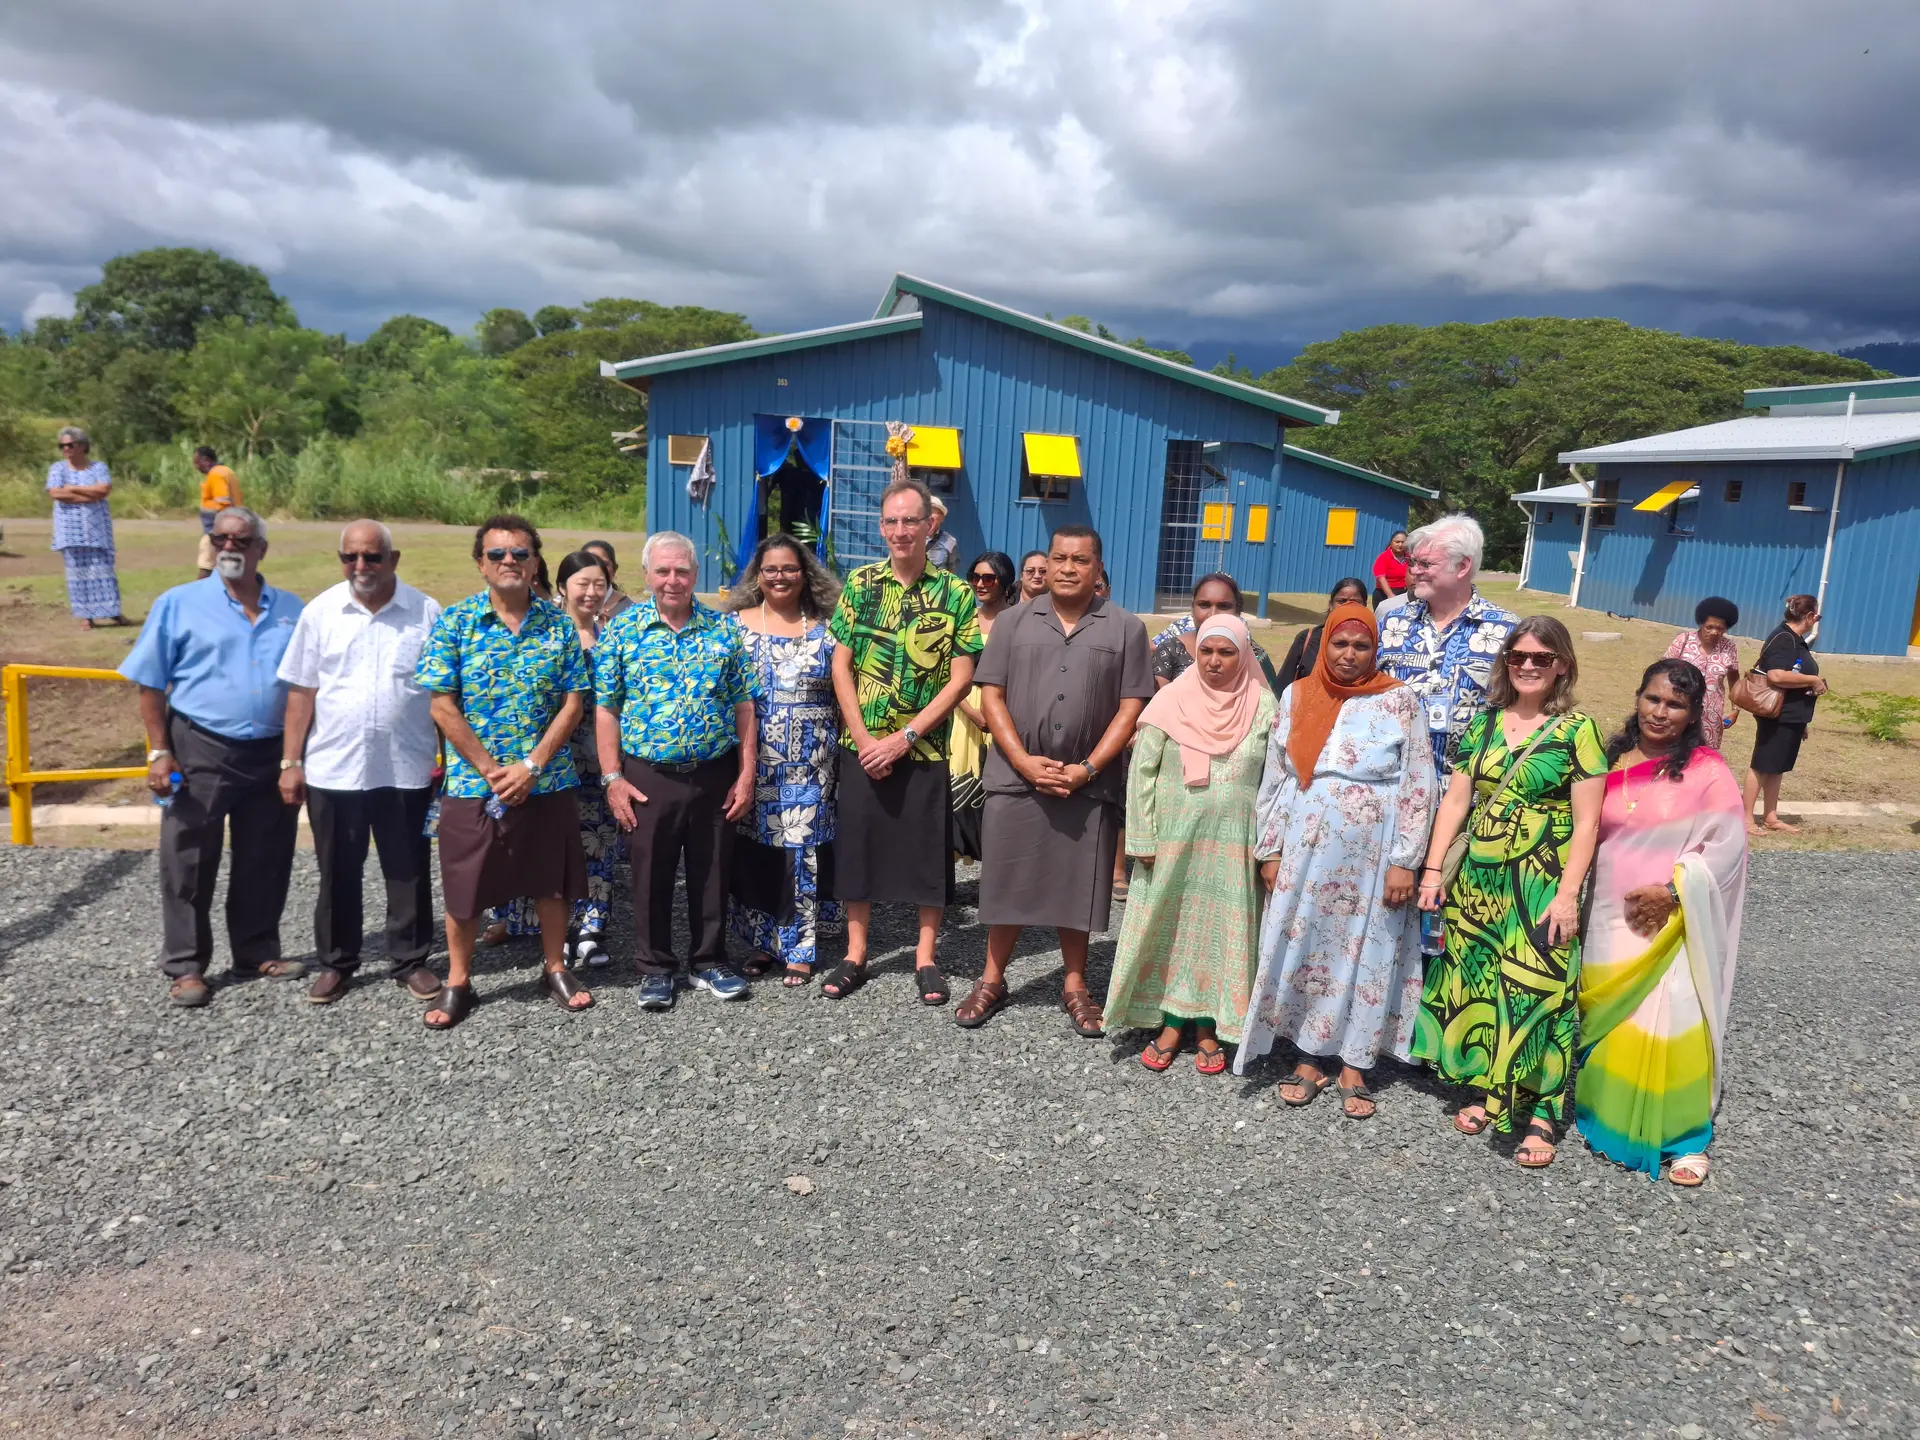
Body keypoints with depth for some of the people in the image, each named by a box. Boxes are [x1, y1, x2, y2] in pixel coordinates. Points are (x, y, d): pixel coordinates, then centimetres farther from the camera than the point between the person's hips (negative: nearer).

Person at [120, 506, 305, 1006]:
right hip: (199, 750, -3)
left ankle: (257, 952, 26)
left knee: (264, 862, 11)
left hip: (270, 754, 3)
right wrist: (159, 752, -9)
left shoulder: (290, 609, 7)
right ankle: (186, 966, 15)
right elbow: (150, 685, -2)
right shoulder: (179, 604, -2)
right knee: (189, 863, 3)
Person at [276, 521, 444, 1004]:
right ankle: (334, 963, 27)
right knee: (338, 873, 13)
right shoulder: (319, 612, 1)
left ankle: (411, 960, 24)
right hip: (332, 768, 1)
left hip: (407, 768, -1)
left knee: (409, 872, 9)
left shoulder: (426, 613, -2)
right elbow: (301, 692, 3)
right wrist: (290, 762, 0)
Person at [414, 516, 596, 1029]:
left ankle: (555, 968, 30)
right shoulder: (454, 622, -4)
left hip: (548, 782, 1)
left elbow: (574, 703, -2)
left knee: (551, 880, 12)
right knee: (465, 888, 8)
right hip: (471, 783, -1)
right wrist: (491, 770, -12)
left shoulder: (559, 624, 0)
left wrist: (532, 766, -12)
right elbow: (443, 706, -7)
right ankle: (457, 983, 25)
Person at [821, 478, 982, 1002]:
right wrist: (864, 740, -9)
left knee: (928, 848, 6)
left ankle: (926, 957, 22)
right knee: (858, 842, 9)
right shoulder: (859, 583, 2)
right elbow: (841, 666, 0)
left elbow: (960, 679, -7)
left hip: (925, 747, -2)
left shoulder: (956, 594, -4)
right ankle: (855, 954, 23)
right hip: (862, 746, 2)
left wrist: (905, 737, -14)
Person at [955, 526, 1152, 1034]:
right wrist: (1025, 762, -10)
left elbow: (1132, 707, -2)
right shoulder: (1014, 622, 5)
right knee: (1007, 883, 9)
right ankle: (992, 982, 23)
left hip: (1089, 786, 0)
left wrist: (1087, 769, -11)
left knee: (1077, 887, 9)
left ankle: (1075, 988, 24)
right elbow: (991, 695, 1)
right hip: (1015, 780, 1)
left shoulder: (1126, 629, 2)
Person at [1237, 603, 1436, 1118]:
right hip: (1306, 852, 2)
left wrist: (1404, 861, -9)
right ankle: (1308, 1058, 20)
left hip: (1372, 855, -2)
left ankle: (1353, 1064, 19)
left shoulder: (1399, 701, -2)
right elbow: (1275, 780, 7)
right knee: (1303, 949, 6)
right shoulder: (1296, 696, 5)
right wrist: (1270, 852, 4)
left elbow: (1418, 788, -4)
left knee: (1367, 954, 6)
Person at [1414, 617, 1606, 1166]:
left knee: (1536, 991, -3)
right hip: (1478, 878, 5)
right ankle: (1487, 1089, 26)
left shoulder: (1577, 731, -5)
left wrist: (1568, 894, -15)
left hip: (1539, 885, -4)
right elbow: (1456, 800, 8)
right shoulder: (1485, 723, 8)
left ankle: (1540, 1112, 9)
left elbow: (1586, 822, -8)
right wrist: (1433, 869, 3)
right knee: (1476, 985, 10)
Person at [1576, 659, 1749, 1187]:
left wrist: (1673, 891, -18)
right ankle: (1608, 1115, 31)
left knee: (1673, 1025, -8)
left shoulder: (1707, 771, -8)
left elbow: (1726, 845, -11)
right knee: (1610, 1020, 12)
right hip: (1613, 915, 4)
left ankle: (1684, 1135, 9)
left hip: (1675, 920, -4)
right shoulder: (1612, 761, 4)